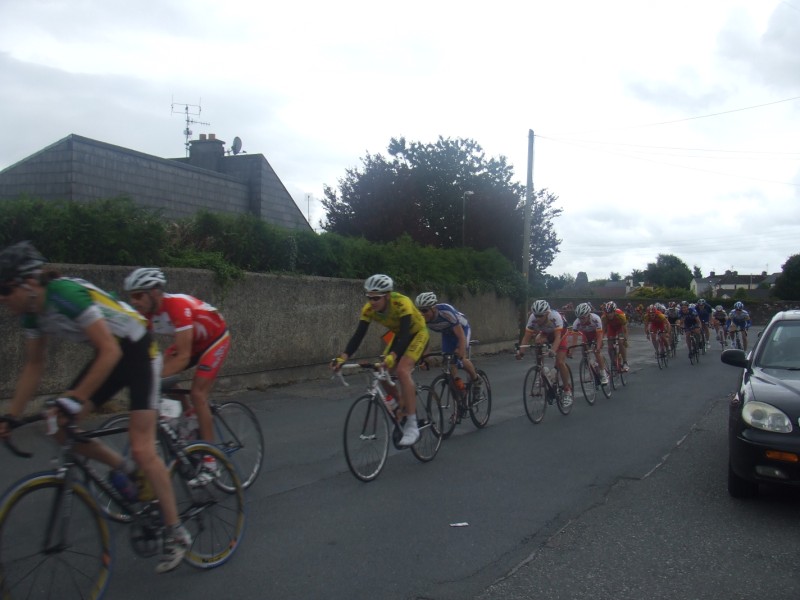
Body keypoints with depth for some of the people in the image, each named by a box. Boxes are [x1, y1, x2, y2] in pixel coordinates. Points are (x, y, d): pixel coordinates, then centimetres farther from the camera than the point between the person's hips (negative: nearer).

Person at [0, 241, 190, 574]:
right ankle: (122, 467, 21)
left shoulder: (67, 294, -29)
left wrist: (75, 399, -34)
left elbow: (110, 352, -32)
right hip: (109, 354, 8)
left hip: (138, 352, -8)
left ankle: (176, 534, 0)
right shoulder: (32, 313, -4)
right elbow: (33, 366, 6)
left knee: (141, 448, -12)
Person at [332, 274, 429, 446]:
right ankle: (403, 408, 19)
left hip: (417, 333, -6)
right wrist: (342, 358, -38)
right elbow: (358, 335, -24)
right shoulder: (368, 309, -20)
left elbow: (405, 333, -44)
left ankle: (412, 426, -22)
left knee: (402, 371, -27)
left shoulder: (401, 303, -36)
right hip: (398, 335, 6)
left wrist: (392, 356, -60)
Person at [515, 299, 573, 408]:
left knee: (560, 362, -16)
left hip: (560, 334, -4)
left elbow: (557, 337, -43)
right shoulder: (532, 318, -29)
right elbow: (526, 337, -29)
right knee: (537, 341, -29)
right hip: (545, 334, 4)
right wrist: (521, 351, -45)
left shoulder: (555, 317, -38)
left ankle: (568, 391, 1)